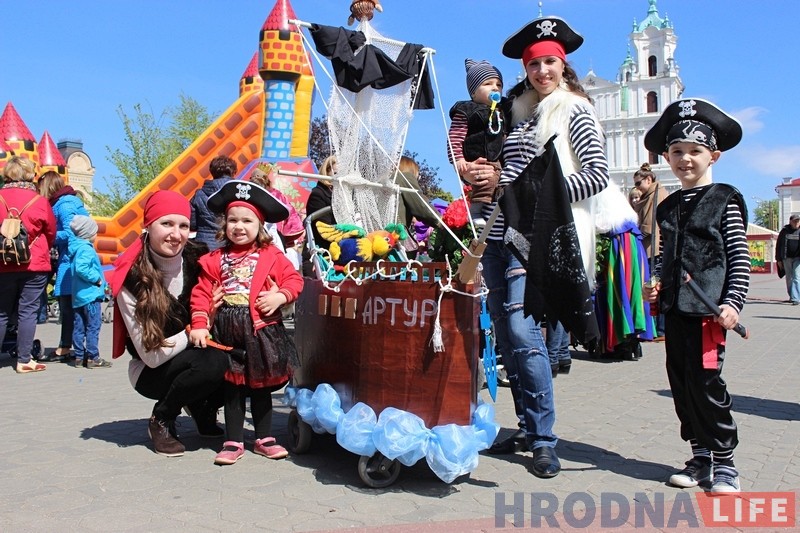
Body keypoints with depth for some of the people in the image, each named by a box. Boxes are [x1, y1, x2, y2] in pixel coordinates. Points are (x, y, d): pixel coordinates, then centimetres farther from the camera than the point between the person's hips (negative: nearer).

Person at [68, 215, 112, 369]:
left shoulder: (77, 247, 15)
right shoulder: (86, 249, -16)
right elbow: (81, 269, -28)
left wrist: (98, 280, 16)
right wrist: (97, 278, -16)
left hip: (78, 295, 10)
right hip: (90, 294, -10)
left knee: (79, 327, 11)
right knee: (93, 326, -3)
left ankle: (79, 356, 18)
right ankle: (92, 357, 0)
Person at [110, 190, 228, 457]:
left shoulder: (198, 260, -10)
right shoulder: (131, 279, -19)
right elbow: (151, 356, -19)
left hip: (196, 357, 4)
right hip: (151, 373, -4)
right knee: (213, 361, -32)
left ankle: (202, 409, 6)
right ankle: (161, 420, -4)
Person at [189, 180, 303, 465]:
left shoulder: (271, 256, 1)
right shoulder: (215, 260, 3)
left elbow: (294, 279, 0)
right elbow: (202, 293, 0)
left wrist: (279, 296, -18)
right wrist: (199, 325, -9)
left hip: (262, 329, 0)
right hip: (228, 332, 1)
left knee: (261, 385, 12)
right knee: (232, 386, 9)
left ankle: (264, 438, 25)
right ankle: (233, 442, 19)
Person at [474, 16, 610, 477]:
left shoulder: (574, 111, 2)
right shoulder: (522, 113, 19)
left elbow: (598, 175, -8)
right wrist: (485, 177, 4)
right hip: (499, 235, 7)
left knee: (522, 328, -17)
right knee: (506, 335, 6)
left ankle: (545, 439, -6)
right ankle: (527, 429, 18)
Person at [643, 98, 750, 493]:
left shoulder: (725, 201, -1)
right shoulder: (668, 207, 15)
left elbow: (740, 259, -5)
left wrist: (733, 303, -13)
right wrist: (657, 286, 6)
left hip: (708, 309, -6)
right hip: (674, 309, 6)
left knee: (706, 383, -5)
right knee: (681, 384, 9)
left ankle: (725, 464, 12)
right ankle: (700, 458, 23)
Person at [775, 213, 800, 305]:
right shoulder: (784, 231, 6)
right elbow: (779, 245, 8)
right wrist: (779, 259, 5)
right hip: (787, 258, 2)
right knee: (789, 278, 11)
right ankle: (791, 296, 24)